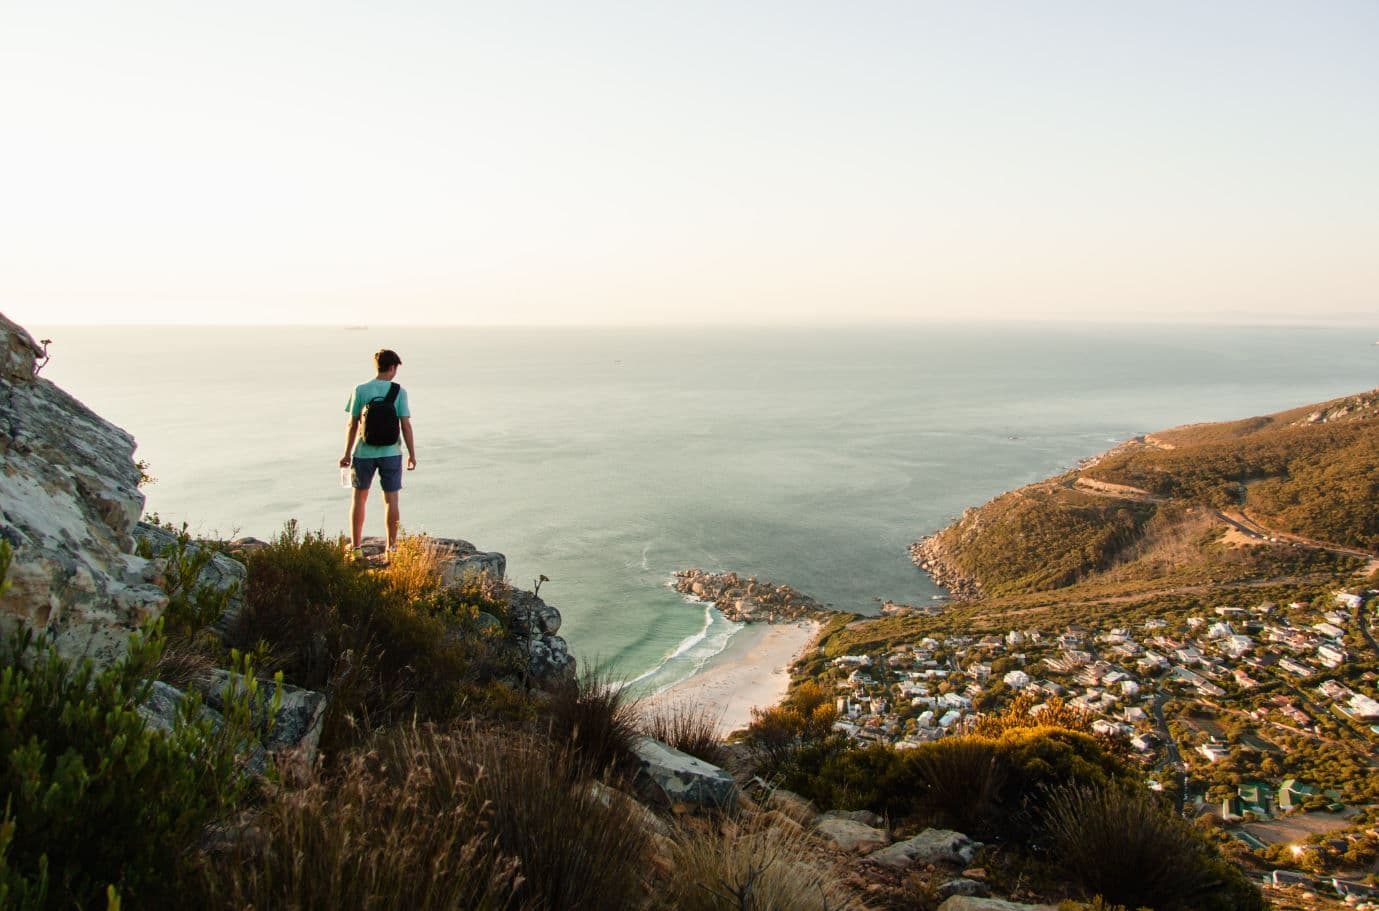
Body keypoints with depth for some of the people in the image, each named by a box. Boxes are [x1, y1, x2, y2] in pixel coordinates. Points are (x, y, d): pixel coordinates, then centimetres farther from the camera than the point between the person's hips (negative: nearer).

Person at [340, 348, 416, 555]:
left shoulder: (360, 390, -3)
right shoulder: (399, 392, -5)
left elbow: (352, 425, -3)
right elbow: (406, 425, -6)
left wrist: (347, 453, 6)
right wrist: (412, 454, 2)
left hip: (364, 453, 1)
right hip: (391, 453, -1)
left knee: (359, 497, 15)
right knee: (391, 500, 7)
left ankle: (355, 545, 21)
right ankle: (391, 546, 12)